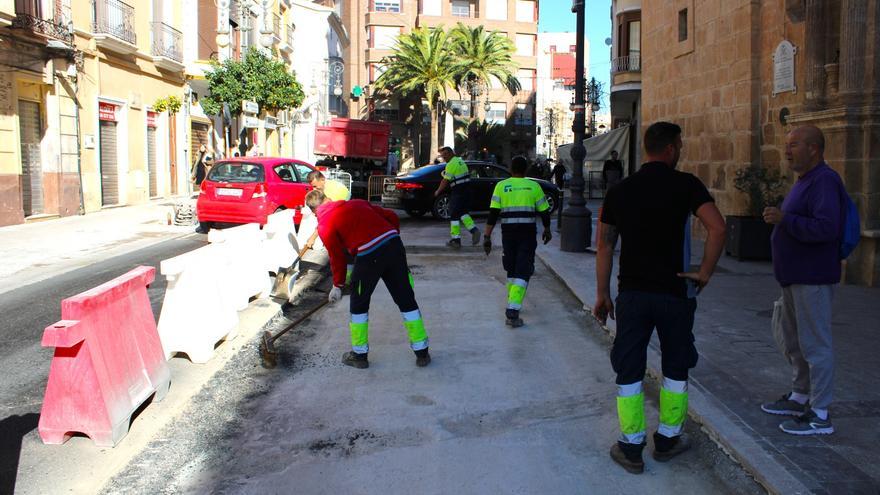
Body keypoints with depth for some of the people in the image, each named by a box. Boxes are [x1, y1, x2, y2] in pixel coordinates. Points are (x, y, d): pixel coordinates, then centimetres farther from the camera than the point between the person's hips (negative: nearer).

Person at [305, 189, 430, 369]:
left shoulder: (324, 224, 8)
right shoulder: (357, 203, 23)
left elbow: (337, 256, 7)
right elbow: (392, 217, 19)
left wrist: (337, 285, 17)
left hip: (369, 256, -5)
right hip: (394, 244, 5)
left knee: (359, 305, 16)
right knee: (406, 299, 13)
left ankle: (359, 354, 26)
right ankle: (422, 352, 19)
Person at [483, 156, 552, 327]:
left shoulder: (501, 186, 1)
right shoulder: (534, 186, 2)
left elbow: (493, 214, -4)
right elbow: (544, 212, 6)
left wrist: (487, 236, -1)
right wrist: (547, 230, 22)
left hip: (508, 234, 2)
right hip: (528, 234, -2)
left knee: (511, 269, 19)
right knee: (523, 272, -3)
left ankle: (512, 304, 32)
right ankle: (513, 310, -16)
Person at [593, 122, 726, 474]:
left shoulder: (620, 190, 4)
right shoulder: (685, 185, -7)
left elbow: (605, 245, 6)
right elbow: (717, 227, -20)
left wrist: (603, 294, 12)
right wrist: (705, 273, -9)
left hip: (632, 293, 2)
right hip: (675, 293, -2)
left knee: (628, 370, 9)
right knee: (675, 368, 16)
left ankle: (631, 448, 15)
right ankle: (667, 440, 27)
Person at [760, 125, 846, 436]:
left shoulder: (824, 181, -17)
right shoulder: (805, 181, 15)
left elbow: (827, 227, -29)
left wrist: (784, 219, -25)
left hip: (813, 279, -11)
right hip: (796, 278, 11)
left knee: (814, 343, -4)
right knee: (789, 338, 20)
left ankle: (819, 415, 5)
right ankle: (800, 397, 34)